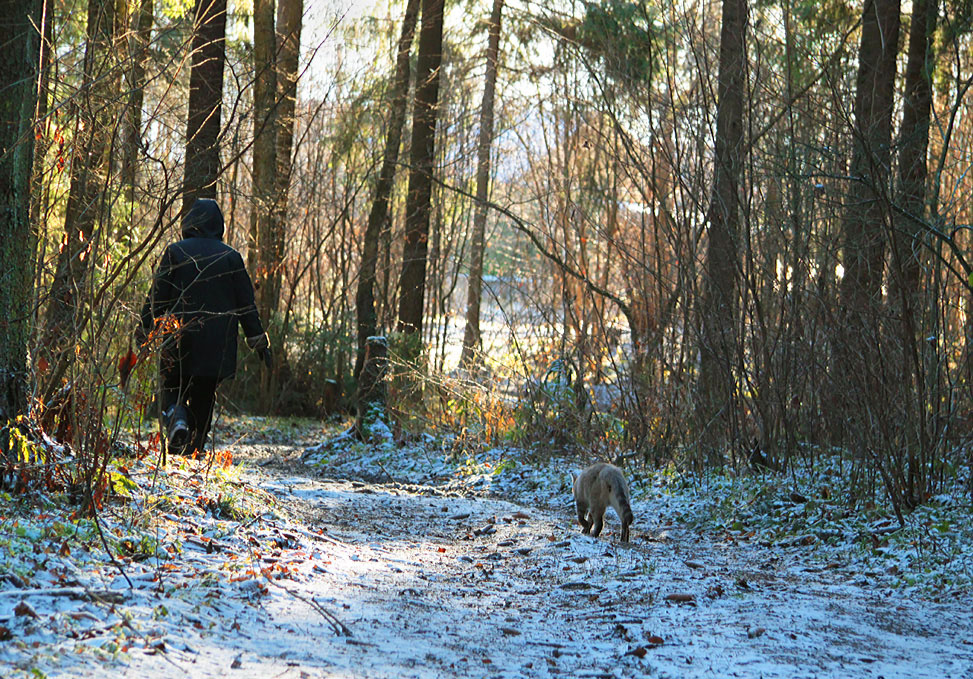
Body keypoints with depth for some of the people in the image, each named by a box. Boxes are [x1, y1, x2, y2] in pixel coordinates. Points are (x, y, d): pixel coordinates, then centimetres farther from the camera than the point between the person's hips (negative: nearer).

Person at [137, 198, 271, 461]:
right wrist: (258, 340, 7)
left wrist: (145, 331, 4)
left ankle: (176, 420, -20)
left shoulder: (175, 252, -2)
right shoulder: (231, 257, 3)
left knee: (171, 387, 10)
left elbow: (157, 297, -3)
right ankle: (195, 445, 7)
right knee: (203, 396, 12)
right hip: (217, 346, 2)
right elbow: (246, 304, 3)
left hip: (178, 341, -2)